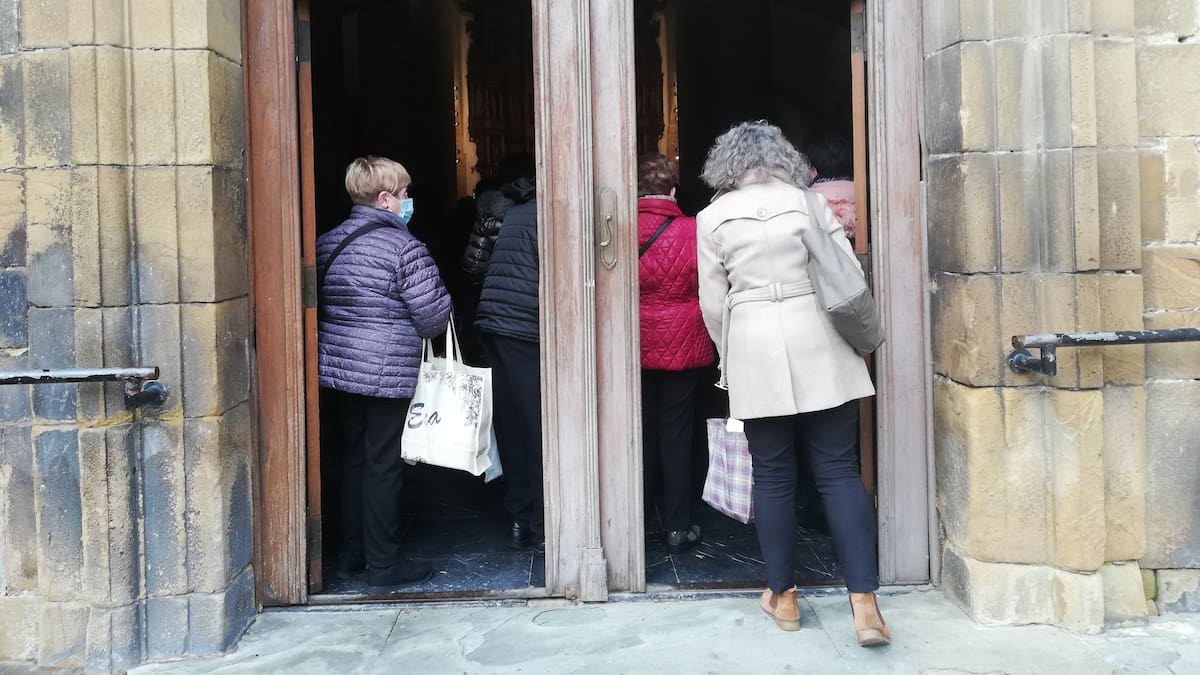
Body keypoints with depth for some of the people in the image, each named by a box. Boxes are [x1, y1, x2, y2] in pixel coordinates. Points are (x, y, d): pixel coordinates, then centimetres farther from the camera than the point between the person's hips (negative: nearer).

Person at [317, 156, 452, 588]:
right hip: (387, 374, -7)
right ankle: (383, 564, 8)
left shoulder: (327, 242, 8)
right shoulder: (403, 246, -12)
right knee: (383, 466, 1)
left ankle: (351, 554, 24)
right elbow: (435, 313, -11)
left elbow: (319, 304, 13)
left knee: (354, 458, 16)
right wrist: (411, 334, 9)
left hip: (337, 367, 7)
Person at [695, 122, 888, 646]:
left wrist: (731, 356, 18)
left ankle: (783, 597, 18)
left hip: (755, 352, -1)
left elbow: (713, 303, 4)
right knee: (839, 472, 2)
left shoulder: (712, 217, 3)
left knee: (773, 478, 8)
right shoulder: (810, 201, 5)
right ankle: (864, 602, -4)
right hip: (819, 347, 1)